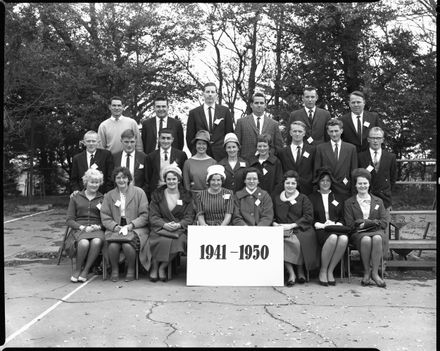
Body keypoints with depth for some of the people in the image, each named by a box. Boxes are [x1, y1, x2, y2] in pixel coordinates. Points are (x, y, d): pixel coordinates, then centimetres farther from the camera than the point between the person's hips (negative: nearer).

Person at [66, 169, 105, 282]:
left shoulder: (103, 199, 16)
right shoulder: (75, 198, 15)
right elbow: (69, 220, 8)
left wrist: (99, 226, -10)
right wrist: (83, 227, -9)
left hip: (97, 229, 0)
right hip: (79, 229, 0)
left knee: (97, 242, -36)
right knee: (84, 243, -36)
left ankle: (85, 271, -19)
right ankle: (77, 269, -12)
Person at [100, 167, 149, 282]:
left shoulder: (139, 192, 5)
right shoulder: (109, 195, 13)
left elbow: (145, 216, 0)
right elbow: (105, 218, 7)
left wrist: (130, 226, -12)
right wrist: (116, 227, -11)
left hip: (135, 228, -2)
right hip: (115, 228, 2)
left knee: (128, 245, -31)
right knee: (113, 245, -29)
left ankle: (131, 269, -4)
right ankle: (114, 270, -3)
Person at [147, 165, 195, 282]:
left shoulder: (186, 196, 12)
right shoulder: (157, 195, 12)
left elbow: (189, 217, 4)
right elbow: (153, 216, 3)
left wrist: (179, 224, -16)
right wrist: (165, 224, -16)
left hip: (179, 229, 0)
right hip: (160, 227, 0)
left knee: (178, 241, -33)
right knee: (163, 241, -33)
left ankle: (162, 267, -12)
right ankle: (154, 267, -10)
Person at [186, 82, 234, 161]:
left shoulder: (225, 111, 7)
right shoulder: (194, 113, 6)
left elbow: (230, 133, 8)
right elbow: (190, 136, 8)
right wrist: (194, 152, 3)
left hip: (221, 155, 0)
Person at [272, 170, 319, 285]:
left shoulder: (303, 199, 13)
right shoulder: (276, 198, 21)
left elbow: (309, 217, 1)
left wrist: (292, 225, -11)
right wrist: (275, 223, -7)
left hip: (300, 230, -1)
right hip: (281, 230, 2)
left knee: (296, 242, -36)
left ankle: (300, 271, -10)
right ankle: (291, 273, -24)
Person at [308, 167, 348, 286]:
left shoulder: (337, 197, 25)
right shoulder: (312, 197, 15)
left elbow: (342, 217, 18)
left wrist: (338, 224, -4)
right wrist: (320, 225, -11)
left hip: (336, 228, 3)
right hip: (320, 229, -3)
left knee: (344, 239, -34)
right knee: (332, 238, -37)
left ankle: (330, 271, -18)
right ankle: (323, 271, -18)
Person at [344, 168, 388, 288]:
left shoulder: (378, 201, 19)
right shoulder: (349, 203, 13)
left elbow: (383, 223, 9)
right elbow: (350, 225, 2)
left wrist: (366, 222, -6)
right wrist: (374, 222, -6)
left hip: (376, 231, 1)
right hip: (358, 234, -1)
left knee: (377, 238, -36)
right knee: (366, 240, -37)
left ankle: (375, 273, -27)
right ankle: (366, 271, -19)